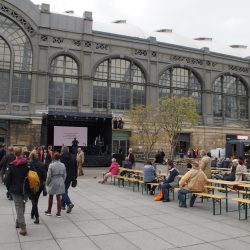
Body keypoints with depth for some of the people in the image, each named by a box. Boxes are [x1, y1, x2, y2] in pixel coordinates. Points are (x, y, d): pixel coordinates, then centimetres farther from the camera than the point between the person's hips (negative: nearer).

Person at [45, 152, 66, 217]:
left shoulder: (51, 165, -14)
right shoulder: (63, 165, -2)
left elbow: (49, 176, -12)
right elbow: (64, 175, 6)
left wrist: (47, 183, 3)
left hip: (53, 183, -3)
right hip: (60, 183, 3)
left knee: (50, 197, 16)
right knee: (58, 198, 8)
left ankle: (49, 211, 29)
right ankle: (58, 213, 10)